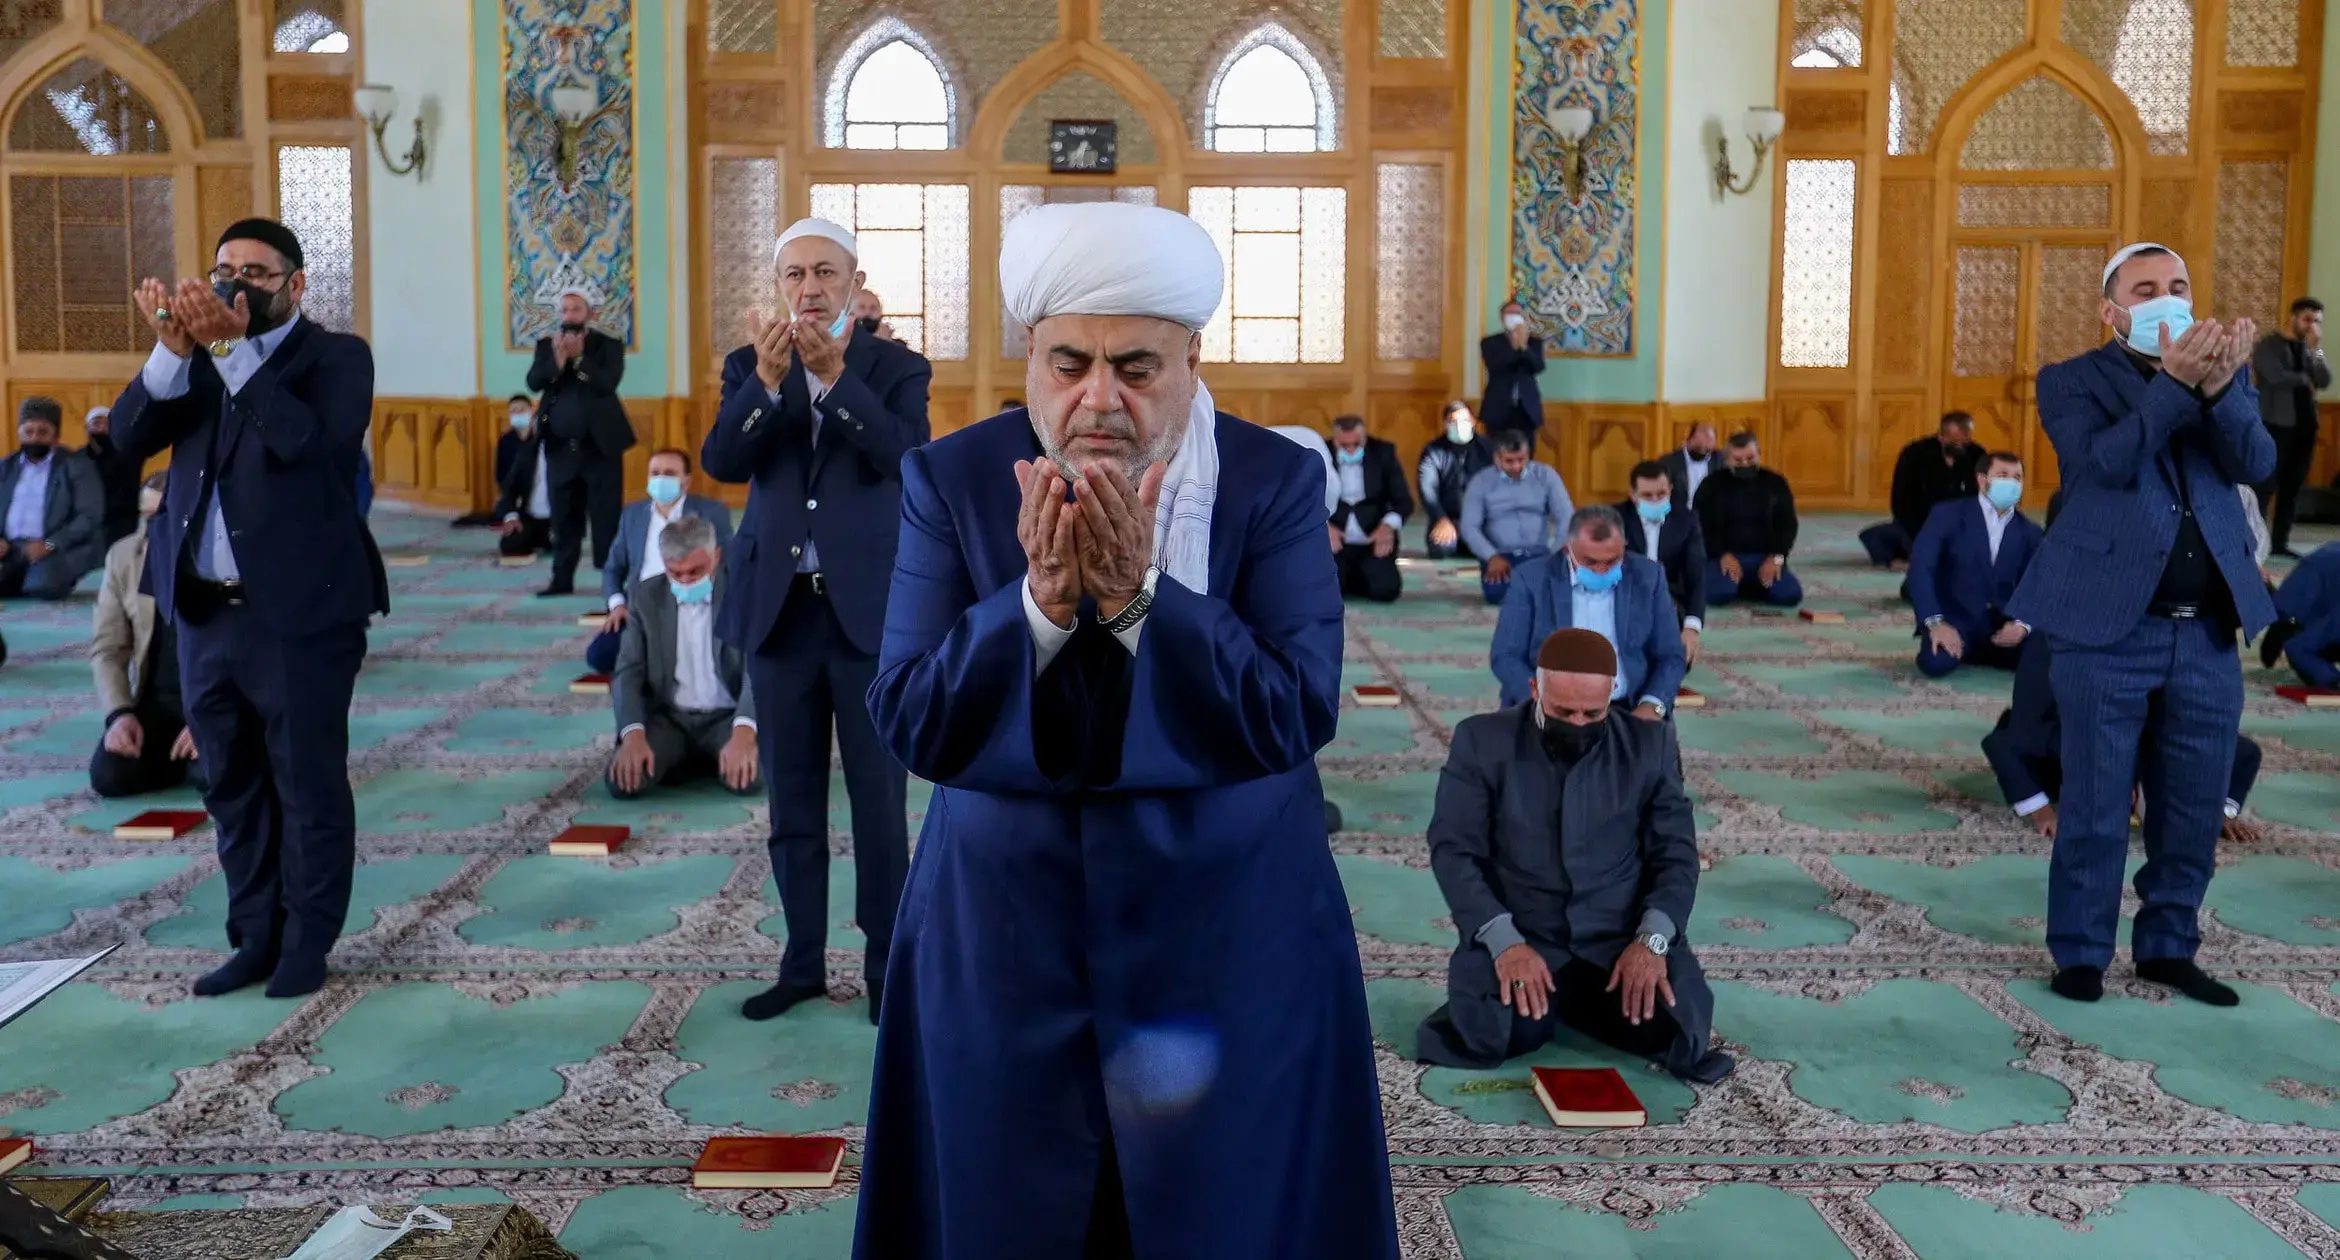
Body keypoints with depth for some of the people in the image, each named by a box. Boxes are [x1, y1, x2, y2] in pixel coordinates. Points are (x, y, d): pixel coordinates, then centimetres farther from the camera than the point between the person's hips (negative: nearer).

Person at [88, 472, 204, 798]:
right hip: (157, 700, 4)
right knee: (108, 776, -21)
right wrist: (119, 713, -13)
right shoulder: (123, 556, 2)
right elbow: (106, 649, 5)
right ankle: (174, 753, 11)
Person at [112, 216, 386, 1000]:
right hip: (204, 612, 6)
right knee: (232, 787, 14)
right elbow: (131, 432, -1)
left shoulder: (336, 357, -3)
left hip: (300, 613, -6)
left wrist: (232, 350, -24)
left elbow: (311, 442, -21)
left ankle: (307, 944, 15)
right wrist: (173, 350, -16)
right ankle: (256, 938, 26)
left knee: (309, 787, 3)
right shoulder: (197, 355, 12)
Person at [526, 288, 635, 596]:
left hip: (600, 444, -3)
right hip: (560, 446, 4)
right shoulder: (546, 345, 9)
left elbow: (608, 383, -17)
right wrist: (557, 360, -21)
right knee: (564, 518, 9)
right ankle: (562, 579, 16)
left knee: (606, 517, -2)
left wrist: (578, 358, -24)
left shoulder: (609, 345, -2)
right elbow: (534, 382, -6)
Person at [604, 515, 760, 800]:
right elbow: (627, 671, -2)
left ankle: (715, 756, 6)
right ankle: (680, 756, 9)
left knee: (747, 776, -33)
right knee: (623, 780, -26)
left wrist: (744, 731, -36)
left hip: (727, 717, -2)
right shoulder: (647, 596, 2)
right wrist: (633, 733, -22)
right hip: (667, 717, 2)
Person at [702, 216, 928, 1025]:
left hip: (869, 610, -3)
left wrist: (835, 375, -28)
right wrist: (767, 381, -25)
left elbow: (906, 456, -18)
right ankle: (802, 963, 22)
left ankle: (886, 964, 14)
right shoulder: (750, 366, 6)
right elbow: (719, 461, -10)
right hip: (779, 610, 3)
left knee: (879, 800, 2)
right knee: (791, 800, 11)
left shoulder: (898, 368, 0)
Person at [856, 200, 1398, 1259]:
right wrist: (1042, 596, -25)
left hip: (1232, 943, 0)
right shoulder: (950, 479, -5)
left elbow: (1296, 717, -16)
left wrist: (1139, 595, -26)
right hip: (1001, 943, 1)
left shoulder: (1274, 481, -7)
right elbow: (910, 724, -11)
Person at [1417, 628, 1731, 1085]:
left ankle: (1579, 1005, 9)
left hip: (1621, 937, 2)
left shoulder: (1650, 745, 3)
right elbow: (1453, 850, -7)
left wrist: (1652, 938, -16)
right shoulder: (1481, 741, -2)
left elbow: (1676, 852, 3)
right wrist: (1504, 942, -22)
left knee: (1675, 1023, -24)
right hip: (1517, 936, -2)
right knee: (1488, 1032, -29)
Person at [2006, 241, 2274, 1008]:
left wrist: (2220, 386, -21)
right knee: (2095, 808, 3)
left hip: (2208, 633, 4)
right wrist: (2175, 382, -24)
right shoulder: (2072, 381, 0)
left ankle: (2167, 946, 27)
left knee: (2193, 809, 12)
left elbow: (2257, 465, -5)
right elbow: (2105, 464, -17)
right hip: (2110, 629, -4)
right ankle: (2080, 952, 17)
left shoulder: (2227, 375, 11)